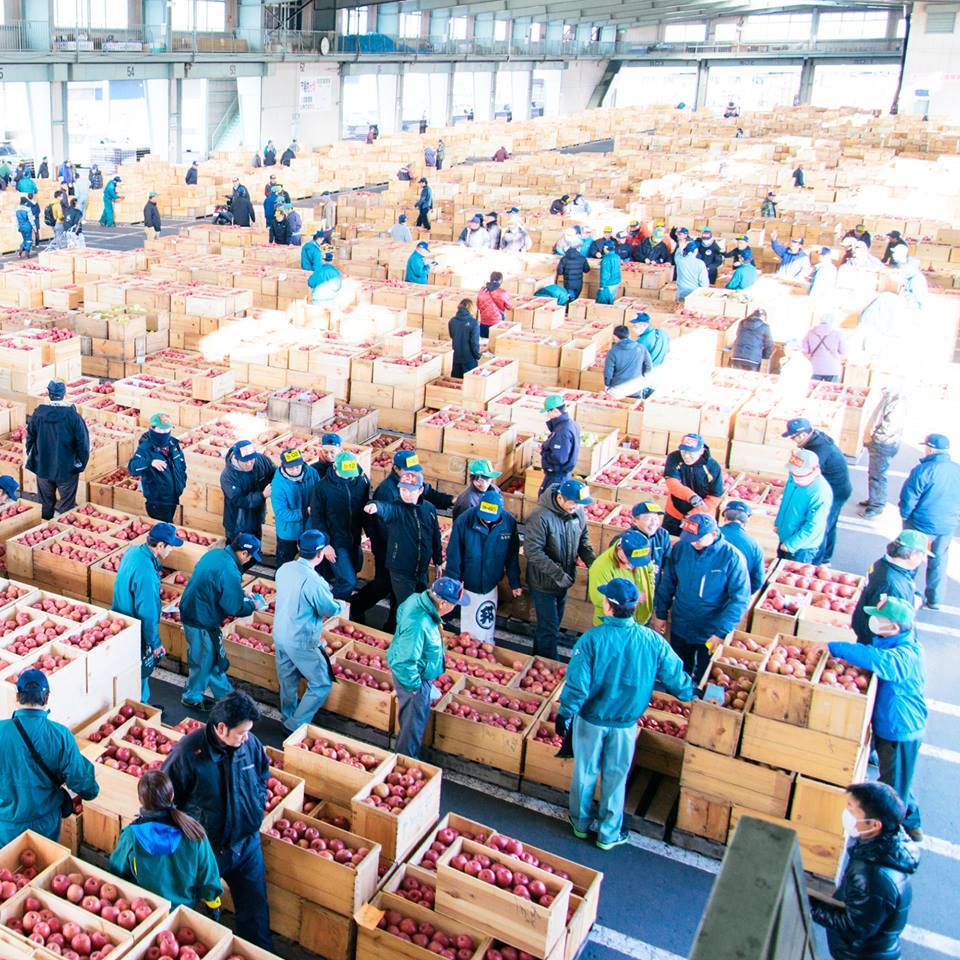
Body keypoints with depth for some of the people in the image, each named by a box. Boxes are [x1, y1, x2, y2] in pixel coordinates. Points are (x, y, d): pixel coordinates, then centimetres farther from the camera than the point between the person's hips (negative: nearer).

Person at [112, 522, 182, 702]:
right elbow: (147, 613, -27)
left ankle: (143, 703, 40)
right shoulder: (146, 572, -34)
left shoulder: (133, 551, -5)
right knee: (141, 673, 11)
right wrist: (155, 643, -16)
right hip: (136, 633, -9)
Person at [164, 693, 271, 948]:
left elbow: (262, 779, 8)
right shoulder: (188, 752, -26)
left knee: (254, 907, 17)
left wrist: (257, 810, 0)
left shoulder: (250, 743, -12)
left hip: (246, 842, 4)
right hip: (204, 848, -4)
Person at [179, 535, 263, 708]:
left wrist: (241, 594, 15)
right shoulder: (229, 571, -28)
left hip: (190, 612, 9)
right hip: (202, 622, -9)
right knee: (204, 662, 13)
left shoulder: (214, 554, 0)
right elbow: (234, 608, -22)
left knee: (213, 657, 22)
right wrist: (253, 605, -4)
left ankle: (225, 693, 37)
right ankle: (192, 698, 32)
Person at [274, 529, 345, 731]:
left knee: (287, 681, 25)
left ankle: (288, 717, 43)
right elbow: (329, 610, -14)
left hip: (280, 635, 8)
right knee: (322, 684, 9)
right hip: (301, 643, -8)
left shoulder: (285, 569, -6)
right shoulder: (313, 581, -28)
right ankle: (297, 725, 13)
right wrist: (342, 606, 8)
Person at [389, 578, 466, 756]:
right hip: (415, 678, -10)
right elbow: (405, 662, -37)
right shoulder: (418, 625, -40)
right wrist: (415, 686, -21)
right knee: (413, 723, 13)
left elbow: (401, 612, 12)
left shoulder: (417, 598, -12)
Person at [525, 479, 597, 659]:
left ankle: (539, 659, 42)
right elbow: (533, 552, -27)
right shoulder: (540, 517, -27)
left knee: (554, 625, 22)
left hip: (564, 582, 7)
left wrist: (593, 563, -9)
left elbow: (583, 541, 9)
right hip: (544, 582, -7)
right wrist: (558, 574, -27)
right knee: (549, 630, 2)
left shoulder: (578, 513, -6)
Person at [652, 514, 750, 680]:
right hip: (679, 629, 3)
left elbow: (740, 599, -19)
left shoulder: (731, 557, -21)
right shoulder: (680, 548, -11)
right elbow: (667, 583, 3)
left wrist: (721, 632, -24)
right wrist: (661, 614, 5)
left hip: (711, 634, -3)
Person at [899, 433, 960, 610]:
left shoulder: (923, 470, -21)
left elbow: (908, 498, -16)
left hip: (922, 524, -5)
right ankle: (934, 600, 28)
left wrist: (905, 515, 1)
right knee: (938, 562, 18)